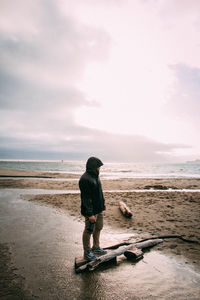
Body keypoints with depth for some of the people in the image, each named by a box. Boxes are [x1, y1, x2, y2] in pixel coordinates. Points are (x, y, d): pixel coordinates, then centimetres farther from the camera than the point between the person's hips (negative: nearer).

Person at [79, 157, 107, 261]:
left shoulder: (95, 176, 8)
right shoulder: (85, 179, -23)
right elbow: (86, 198, -25)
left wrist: (103, 203, 18)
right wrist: (90, 214, -25)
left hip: (99, 209, 9)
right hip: (91, 211, -9)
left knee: (98, 228, 20)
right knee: (89, 230, 6)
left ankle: (96, 247, 38)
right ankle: (87, 252, 24)